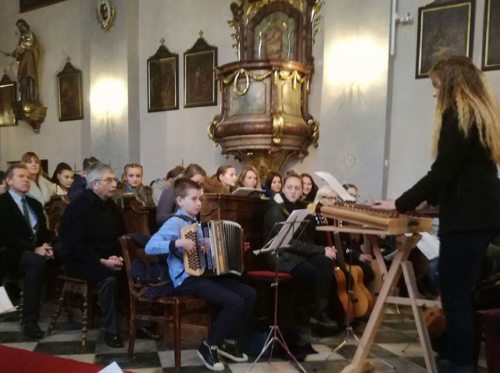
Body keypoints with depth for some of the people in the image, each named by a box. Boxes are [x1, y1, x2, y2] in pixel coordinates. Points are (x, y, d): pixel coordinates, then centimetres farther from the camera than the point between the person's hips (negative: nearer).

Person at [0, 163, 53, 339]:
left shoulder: (35, 204, 19)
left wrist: (46, 246, -8)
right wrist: (34, 249, -21)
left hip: (37, 250, 5)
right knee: (37, 262, -37)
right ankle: (29, 321, -33)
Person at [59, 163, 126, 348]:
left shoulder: (111, 206, 9)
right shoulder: (78, 207, -13)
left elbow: (121, 236, 15)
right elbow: (73, 245, -19)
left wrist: (118, 256, -6)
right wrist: (101, 261, -25)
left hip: (108, 260, 7)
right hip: (81, 261, -6)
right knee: (109, 277, -34)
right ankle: (111, 331, -22)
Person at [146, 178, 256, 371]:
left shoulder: (195, 223, 16)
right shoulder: (174, 223, -11)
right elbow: (150, 247, -23)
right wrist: (178, 243, -33)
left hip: (206, 273, 9)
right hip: (187, 279, -9)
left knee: (249, 294, -2)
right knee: (235, 302, -22)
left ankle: (228, 341, 12)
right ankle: (208, 346, -1)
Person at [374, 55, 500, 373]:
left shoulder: (457, 115, -11)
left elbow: (442, 173, -18)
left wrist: (401, 204, -11)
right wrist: (428, 199, 21)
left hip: (465, 219, -10)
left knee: (455, 298, -3)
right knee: (464, 294, 16)